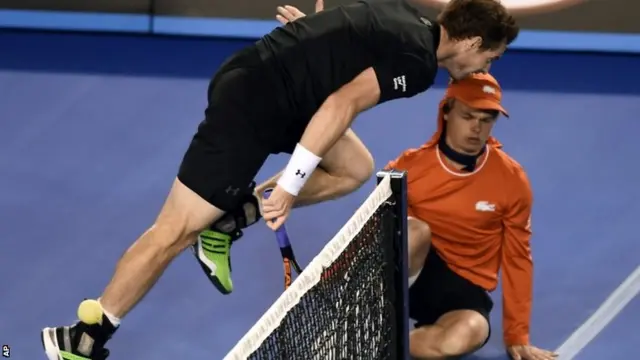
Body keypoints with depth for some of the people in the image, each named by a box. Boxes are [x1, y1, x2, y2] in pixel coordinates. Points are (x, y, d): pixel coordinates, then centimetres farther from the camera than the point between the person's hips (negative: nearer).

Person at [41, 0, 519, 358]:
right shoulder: (418, 62, -16)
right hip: (249, 106, -10)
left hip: (257, 81, 10)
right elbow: (342, 105, -23)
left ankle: (225, 222, 14)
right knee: (176, 233, -5)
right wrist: (290, 187, -21)